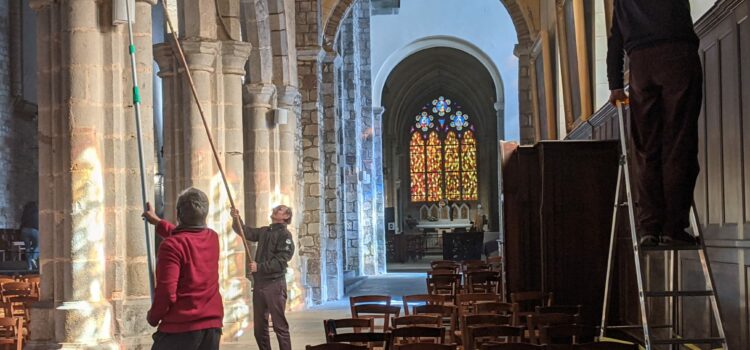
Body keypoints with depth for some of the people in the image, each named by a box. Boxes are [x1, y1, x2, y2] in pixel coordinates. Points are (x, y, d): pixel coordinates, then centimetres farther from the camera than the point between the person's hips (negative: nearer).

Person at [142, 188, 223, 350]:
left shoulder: (172, 245, -13)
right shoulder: (213, 239, 8)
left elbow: (166, 293, -17)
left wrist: (153, 317, 2)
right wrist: (158, 222, 43)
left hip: (181, 327, -6)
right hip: (212, 324, 6)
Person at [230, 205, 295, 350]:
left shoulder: (285, 235, -7)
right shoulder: (264, 231, 15)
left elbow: (280, 261, -15)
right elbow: (246, 232, 9)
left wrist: (259, 267, -20)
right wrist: (236, 219, -9)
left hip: (274, 284, -7)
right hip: (259, 283, 7)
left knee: (279, 325, -5)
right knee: (259, 327, 12)